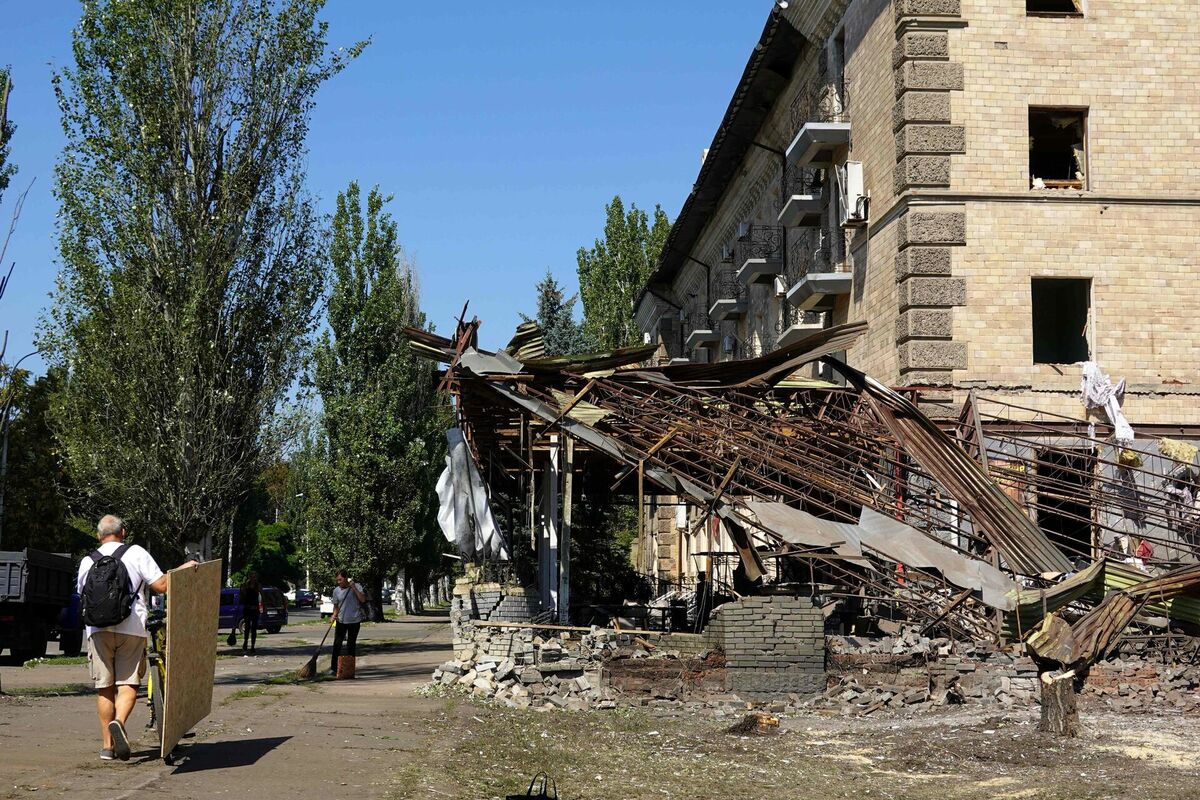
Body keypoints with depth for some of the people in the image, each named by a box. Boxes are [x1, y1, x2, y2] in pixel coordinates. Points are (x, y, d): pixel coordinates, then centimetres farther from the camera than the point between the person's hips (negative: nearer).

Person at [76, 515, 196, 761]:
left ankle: (107, 745, 11)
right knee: (128, 683, 1)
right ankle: (118, 722, -27)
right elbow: (161, 586, -3)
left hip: (98, 630, 2)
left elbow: (82, 594, 23)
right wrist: (182, 570, 9)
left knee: (105, 687, 8)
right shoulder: (136, 553, 3)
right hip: (131, 628, -2)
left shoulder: (87, 561, 13)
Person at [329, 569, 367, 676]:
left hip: (354, 621, -2)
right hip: (341, 621, 2)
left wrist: (354, 588, -20)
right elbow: (336, 606, 13)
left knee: (351, 645, 6)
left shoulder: (356, 587, -3)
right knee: (337, 644, -6)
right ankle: (333, 668, -3)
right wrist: (334, 615, -6)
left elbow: (363, 600, -15)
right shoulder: (336, 590, 5)